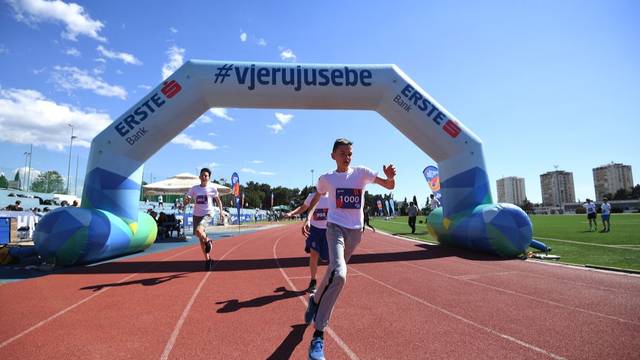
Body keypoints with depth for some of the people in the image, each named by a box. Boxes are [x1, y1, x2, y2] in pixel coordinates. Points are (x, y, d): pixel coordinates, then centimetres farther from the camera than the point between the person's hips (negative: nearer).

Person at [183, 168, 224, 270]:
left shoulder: (212, 188, -3)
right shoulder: (194, 188, 3)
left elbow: (218, 200, 10)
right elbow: (186, 202, 3)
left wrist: (221, 212, 2)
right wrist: (186, 200, -21)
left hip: (207, 214, -4)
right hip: (196, 215, 4)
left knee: (199, 231, -31)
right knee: (201, 239, 10)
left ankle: (208, 241, 3)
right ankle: (207, 259, 27)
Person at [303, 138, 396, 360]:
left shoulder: (361, 172, -1)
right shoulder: (326, 179, 0)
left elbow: (389, 186, -8)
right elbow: (316, 198, 18)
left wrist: (390, 176, -29)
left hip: (355, 230, 3)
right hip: (335, 227, -3)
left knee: (334, 271, 19)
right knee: (339, 274, -26)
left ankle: (315, 300, 50)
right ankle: (319, 334, -17)